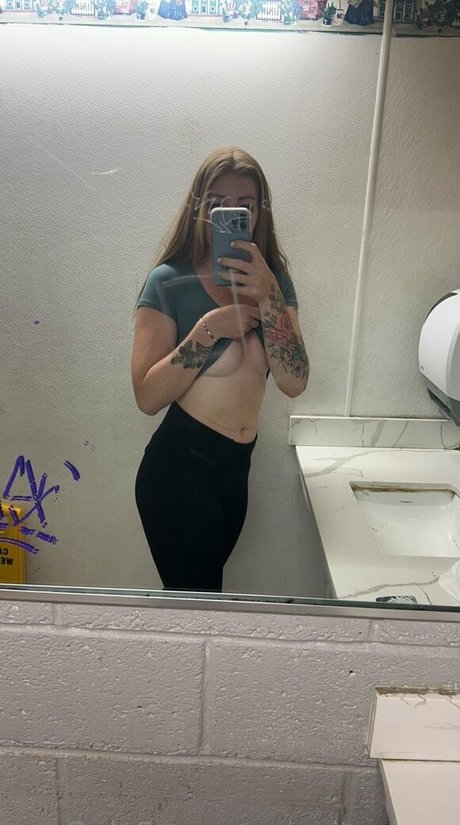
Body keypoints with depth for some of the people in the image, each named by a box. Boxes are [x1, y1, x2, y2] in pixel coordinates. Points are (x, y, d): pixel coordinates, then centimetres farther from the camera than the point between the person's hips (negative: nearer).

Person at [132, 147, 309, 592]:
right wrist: (209, 328, -23)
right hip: (179, 466, -5)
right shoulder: (169, 281, -10)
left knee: (204, 587, 22)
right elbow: (148, 396, -17)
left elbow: (294, 383, -10)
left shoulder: (274, 280, 3)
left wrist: (269, 296, -19)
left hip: (236, 467, 5)